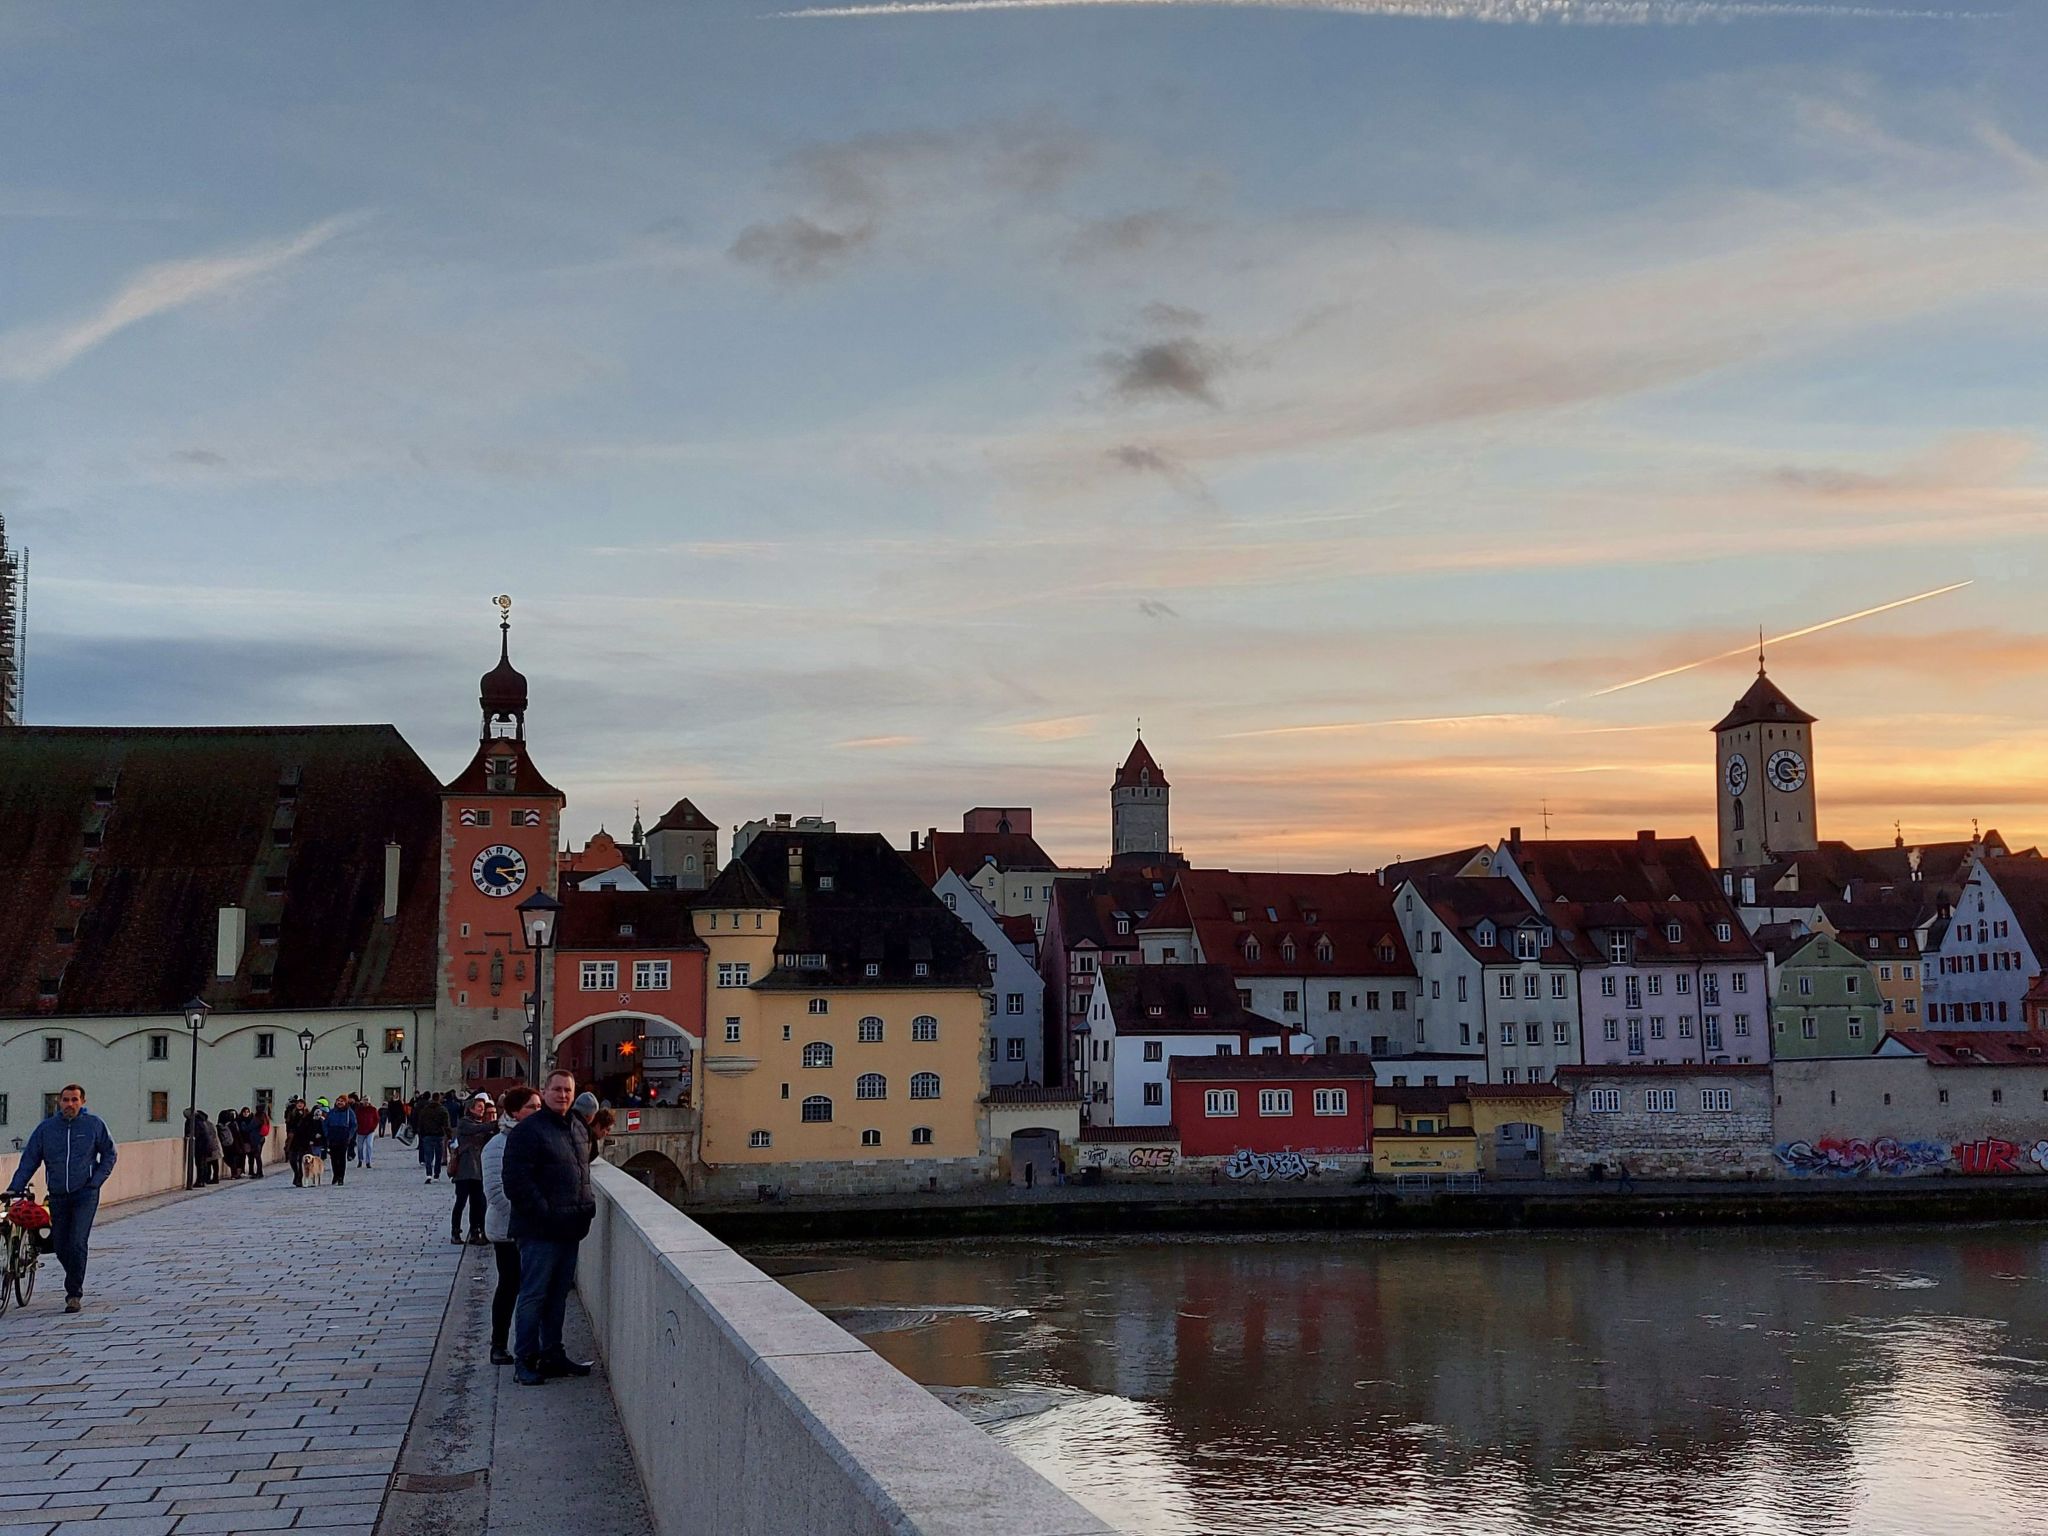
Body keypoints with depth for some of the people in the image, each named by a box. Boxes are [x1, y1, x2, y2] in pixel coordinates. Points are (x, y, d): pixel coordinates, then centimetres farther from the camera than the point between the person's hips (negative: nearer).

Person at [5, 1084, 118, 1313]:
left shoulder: (94, 1124, -1)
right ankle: (76, 1284, 32)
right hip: (57, 1196, 3)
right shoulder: (46, 1128, 2)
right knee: (60, 1247, 7)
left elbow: (110, 1154, 7)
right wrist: (14, 1188, -6)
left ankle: (74, 1294, -6)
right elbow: (29, 1161, 4)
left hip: (85, 1194, -3)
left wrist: (96, 1181, -3)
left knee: (77, 1243, -14)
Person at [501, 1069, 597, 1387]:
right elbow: (517, 1181, -18)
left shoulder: (579, 1130, 15)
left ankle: (553, 1355, 24)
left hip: (569, 1229, 8)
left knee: (558, 1294, 15)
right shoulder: (527, 1131, -12)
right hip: (539, 1230, -8)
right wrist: (545, 1214, -20)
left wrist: (587, 1204, 12)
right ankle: (525, 1361, 4)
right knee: (534, 1295, -3)